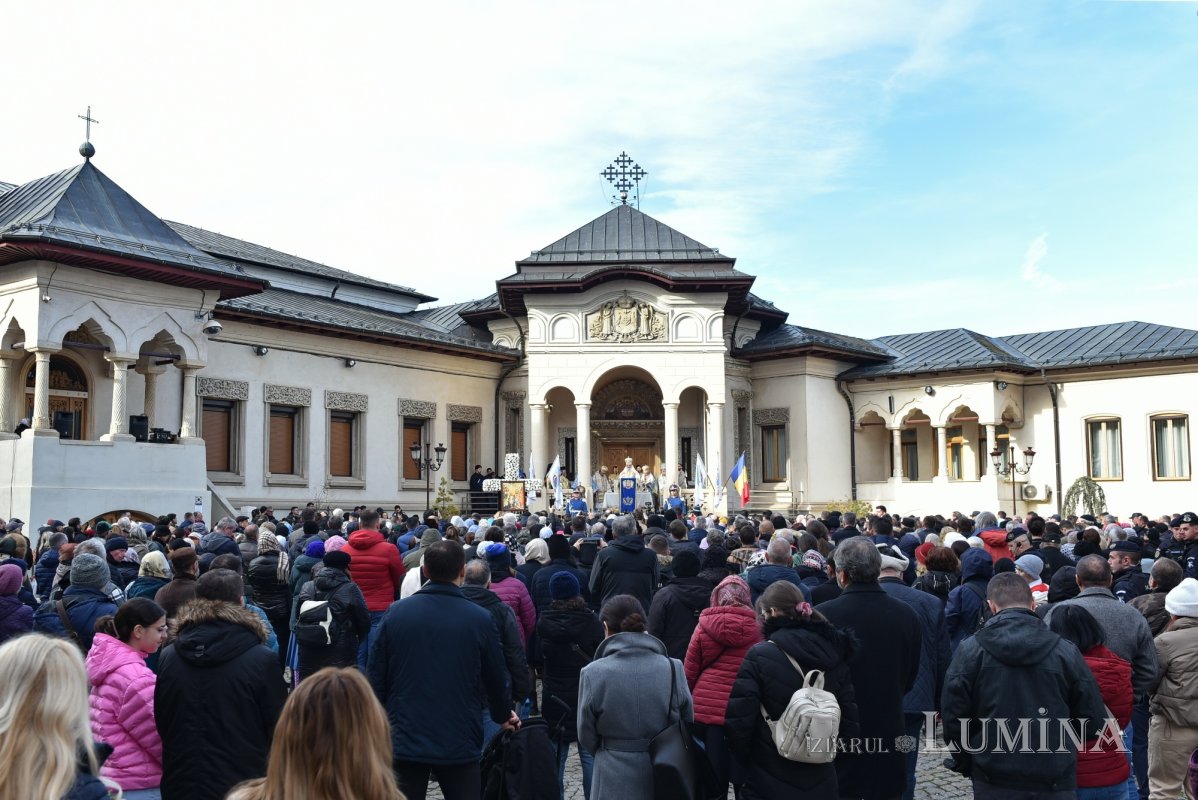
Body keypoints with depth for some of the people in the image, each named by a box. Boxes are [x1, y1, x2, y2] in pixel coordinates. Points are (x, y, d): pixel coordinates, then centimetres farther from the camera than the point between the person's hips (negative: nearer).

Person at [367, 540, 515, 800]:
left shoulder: (395, 613, -5)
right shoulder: (481, 619, -8)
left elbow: (375, 676, 0)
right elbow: (496, 677, 4)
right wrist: (504, 715, 24)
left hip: (404, 742, 1)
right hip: (459, 745, -1)